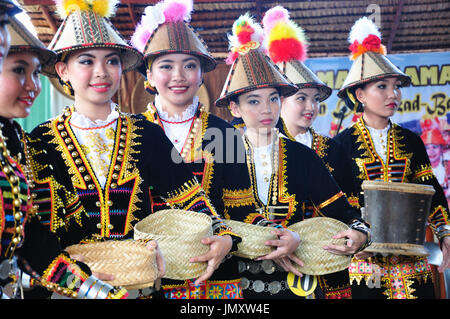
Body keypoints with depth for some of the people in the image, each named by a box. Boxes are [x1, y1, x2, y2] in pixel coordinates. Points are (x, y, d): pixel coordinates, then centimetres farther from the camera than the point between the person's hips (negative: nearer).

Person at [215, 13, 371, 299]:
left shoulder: (302, 157, 2)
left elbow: (342, 211, -1)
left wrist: (358, 235, -23)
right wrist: (264, 242, -22)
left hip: (291, 283, 1)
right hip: (236, 283, -1)